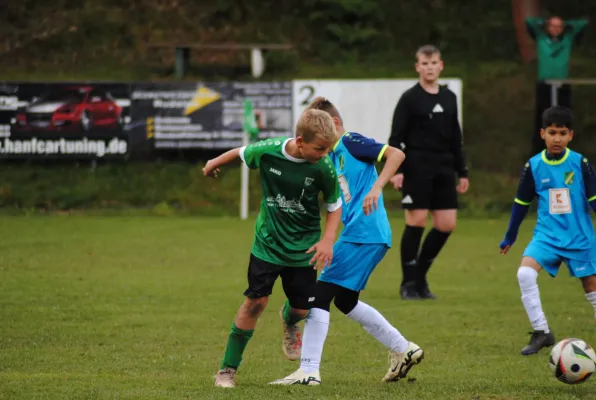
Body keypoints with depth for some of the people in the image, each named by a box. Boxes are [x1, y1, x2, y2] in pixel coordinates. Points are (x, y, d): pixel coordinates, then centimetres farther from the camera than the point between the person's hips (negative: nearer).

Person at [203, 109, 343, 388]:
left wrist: (328, 240, -17)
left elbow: (335, 206, -3)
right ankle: (228, 369, 4)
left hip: (303, 247, 1)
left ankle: (289, 323, 44)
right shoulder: (268, 151, -18)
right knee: (256, 302, -8)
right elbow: (241, 153, 5)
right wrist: (215, 163, 24)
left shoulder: (323, 167, -18)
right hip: (268, 242, -1)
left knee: (302, 308, 3)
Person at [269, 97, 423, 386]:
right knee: (344, 300, 21)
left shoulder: (351, 143, -8)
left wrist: (376, 188, -27)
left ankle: (308, 371, -12)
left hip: (363, 233, -10)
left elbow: (396, 154, -18)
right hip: (364, 235, 10)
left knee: (321, 293, -10)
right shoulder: (334, 156, 18)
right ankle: (403, 350, 29)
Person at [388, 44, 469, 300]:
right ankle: (409, 283, 1)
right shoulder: (409, 99, -2)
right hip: (416, 168, -5)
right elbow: (396, 137, -5)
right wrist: (396, 170, -15)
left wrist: (462, 172, 16)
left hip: (443, 169, 5)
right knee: (416, 222, -7)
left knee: (447, 225, 1)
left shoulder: (449, 98, 13)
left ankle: (420, 276, 16)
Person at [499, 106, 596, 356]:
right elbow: (521, 203, 11)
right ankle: (541, 333, -13)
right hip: (547, 236, 1)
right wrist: (509, 238, 17)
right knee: (525, 273, -21)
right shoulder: (533, 166, -1)